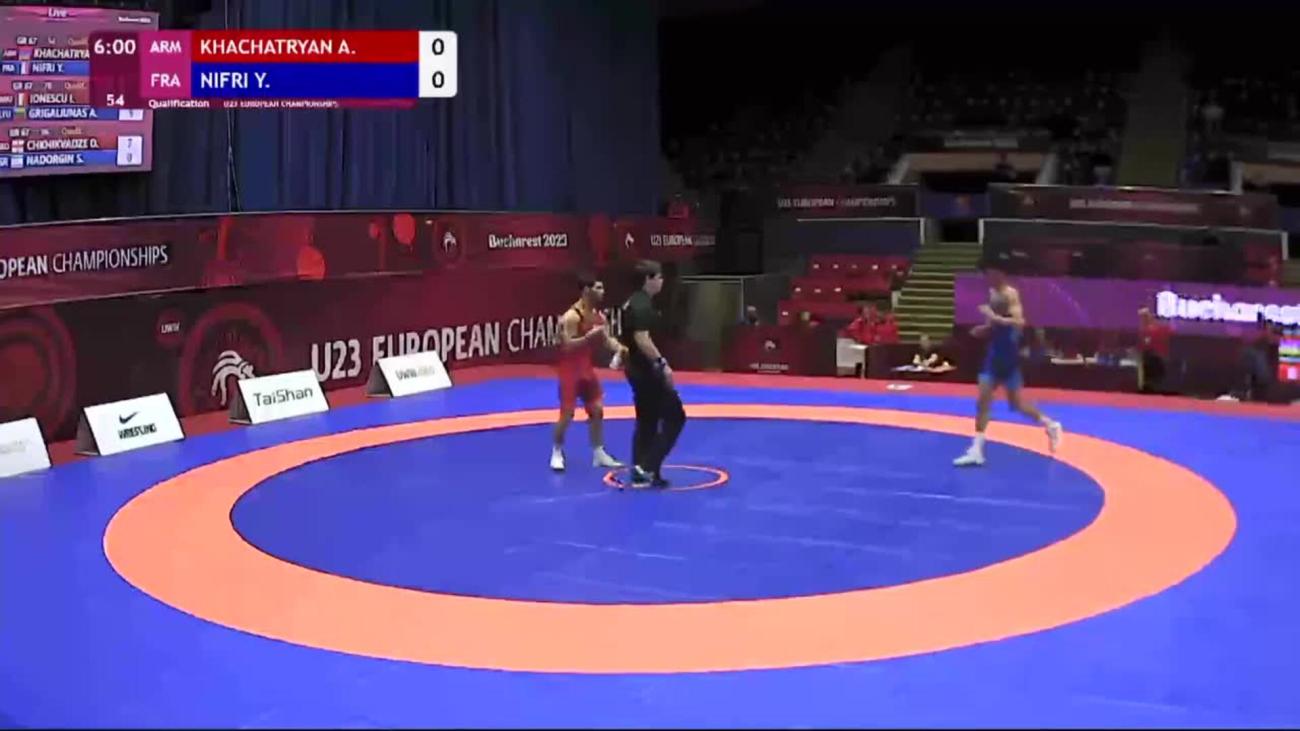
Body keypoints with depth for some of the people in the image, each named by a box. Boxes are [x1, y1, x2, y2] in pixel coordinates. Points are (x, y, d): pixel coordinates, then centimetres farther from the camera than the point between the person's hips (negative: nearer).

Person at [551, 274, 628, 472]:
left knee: (597, 410, 7)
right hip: (570, 369, -8)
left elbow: (607, 339, 6)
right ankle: (557, 453, 10)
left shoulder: (599, 316, 6)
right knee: (567, 413, -6)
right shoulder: (572, 316, -20)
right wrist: (589, 336, -34)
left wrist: (621, 349, -13)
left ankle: (598, 454, 16)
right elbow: (567, 346, -24)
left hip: (586, 367, 8)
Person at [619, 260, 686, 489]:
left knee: (647, 422, 15)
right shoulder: (642, 306, -19)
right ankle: (648, 466, -5)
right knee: (675, 417, -3)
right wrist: (663, 364, -25)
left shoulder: (634, 302, 13)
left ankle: (641, 473, 17)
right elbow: (642, 340, -28)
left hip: (637, 368, 10)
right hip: (646, 370, -10)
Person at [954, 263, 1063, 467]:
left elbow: (1018, 323, -28)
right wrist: (983, 329, 5)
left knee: (1016, 403, 1)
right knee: (982, 401, 3)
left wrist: (993, 317, -30)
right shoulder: (992, 293, 11)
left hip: (1008, 354, -8)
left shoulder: (1010, 294, -16)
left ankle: (1051, 426, 25)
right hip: (994, 352, 8)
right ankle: (976, 450, 5)